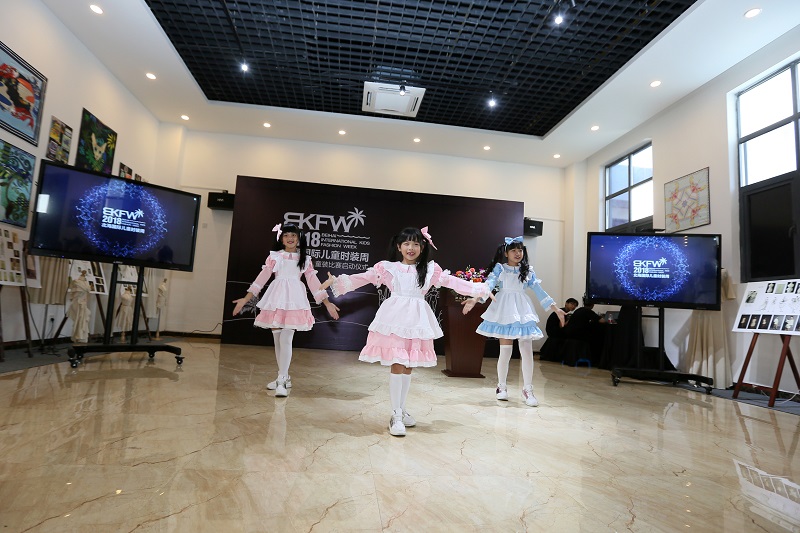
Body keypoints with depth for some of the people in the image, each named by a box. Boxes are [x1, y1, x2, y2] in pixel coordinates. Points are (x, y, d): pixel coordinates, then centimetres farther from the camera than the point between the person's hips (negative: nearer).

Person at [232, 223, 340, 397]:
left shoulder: (305, 259, 8)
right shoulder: (274, 256, 9)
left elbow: (314, 282, 7)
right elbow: (262, 277, 7)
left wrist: (327, 303, 2)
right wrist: (246, 298, 1)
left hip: (294, 300, -2)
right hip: (276, 300, 2)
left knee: (286, 340, -13)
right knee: (277, 340, 8)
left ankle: (282, 381, -8)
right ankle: (283, 377, 23)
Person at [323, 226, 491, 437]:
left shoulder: (430, 269, 9)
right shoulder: (387, 267, 3)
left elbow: (453, 282, 7)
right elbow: (363, 278, 0)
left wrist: (480, 289, 1)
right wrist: (337, 281, -10)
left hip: (417, 320, 3)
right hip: (395, 319, -3)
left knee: (408, 367, 11)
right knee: (397, 366, -6)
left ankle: (401, 410, 27)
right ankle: (396, 415, 6)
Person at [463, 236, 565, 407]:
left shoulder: (528, 271, 11)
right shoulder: (499, 268, 1)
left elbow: (539, 291, 11)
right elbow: (488, 285, -12)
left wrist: (555, 308, 8)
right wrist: (474, 299, -28)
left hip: (522, 311, 3)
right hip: (505, 311, -3)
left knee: (527, 351, -2)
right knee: (505, 351, 0)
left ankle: (527, 389, 10)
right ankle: (502, 386, 19)